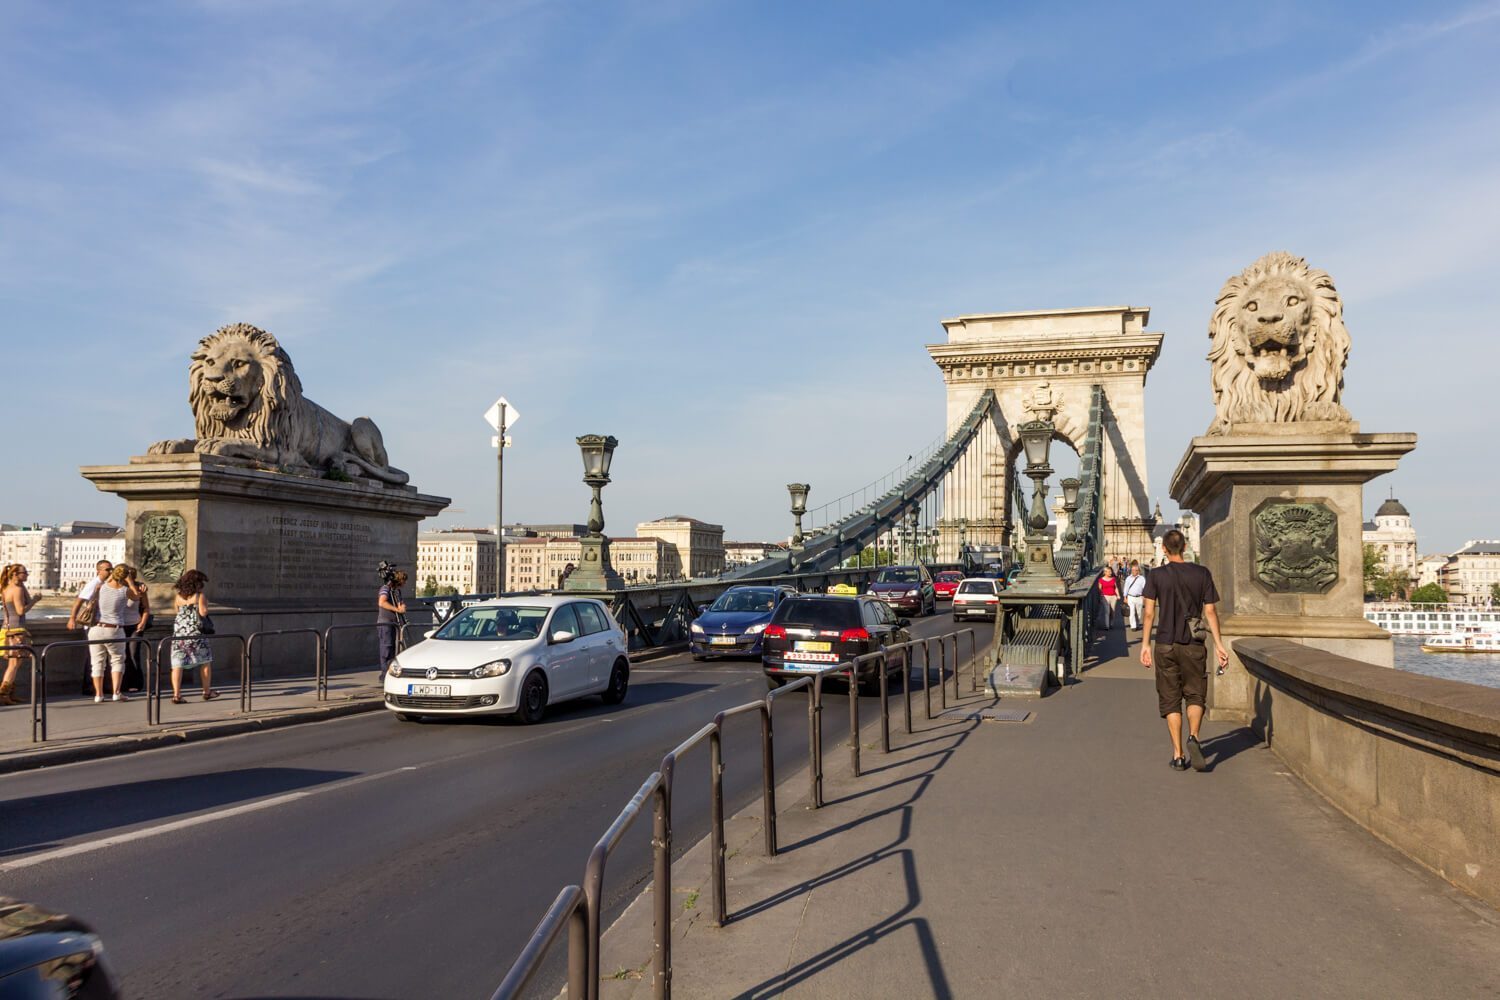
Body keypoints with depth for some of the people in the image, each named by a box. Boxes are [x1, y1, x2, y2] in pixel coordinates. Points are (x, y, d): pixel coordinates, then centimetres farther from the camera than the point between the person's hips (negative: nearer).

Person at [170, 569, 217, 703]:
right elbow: (203, 612, -12)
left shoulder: (178, 596, 8)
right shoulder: (199, 595, -6)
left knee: (177, 664, 3)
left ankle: (176, 695, -3)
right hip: (195, 632, -3)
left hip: (179, 632, 4)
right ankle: (207, 692, 19)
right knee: (206, 661, 13)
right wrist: (206, 600, 3)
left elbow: (175, 613, 15)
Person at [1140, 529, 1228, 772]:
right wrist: (1219, 644, 4)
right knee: (1195, 695, 12)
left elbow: (1149, 612, -4)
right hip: (1194, 645, 0)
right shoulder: (1202, 573, 1)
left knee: (1171, 700, 6)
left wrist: (1145, 644, 2)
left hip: (1165, 645, 0)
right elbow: (1210, 611, 0)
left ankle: (1178, 755, 4)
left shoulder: (1155, 575, -1)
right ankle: (1193, 737, -13)